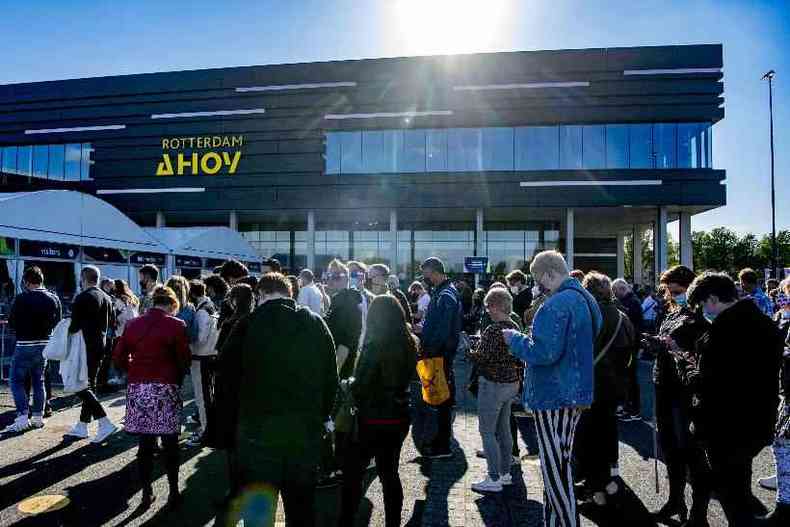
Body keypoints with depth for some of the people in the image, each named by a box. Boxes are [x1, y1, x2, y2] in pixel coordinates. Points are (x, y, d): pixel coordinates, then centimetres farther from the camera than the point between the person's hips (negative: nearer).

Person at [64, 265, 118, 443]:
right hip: (100, 346, 8)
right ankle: (82, 426, 23)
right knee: (89, 385, 15)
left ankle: (105, 423, -14)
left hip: (86, 347, -8)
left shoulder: (82, 298, -14)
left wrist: (68, 331, 5)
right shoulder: (106, 298, 10)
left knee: (81, 386, -5)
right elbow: (110, 322, 14)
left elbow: (75, 325, -14)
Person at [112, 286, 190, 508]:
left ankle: (146, 492, 19)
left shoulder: (133, 324, 6)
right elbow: (184, 359, -6)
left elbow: (119, 358, 5)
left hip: (137, 389, 4)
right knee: (170, 444, 7)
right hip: (165, 389, -3)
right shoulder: (176, 325, -6)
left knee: (144, 444, 12)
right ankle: (173, 492, 14)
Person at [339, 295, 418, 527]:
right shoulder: (410, 344, 1)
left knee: (352, 473, 9)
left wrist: (348, 383, 4)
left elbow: (360, 387, -18)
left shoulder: (375, 345, -19)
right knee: (389, 473, 17)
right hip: (399, 418, 6)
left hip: (373, 420, -6)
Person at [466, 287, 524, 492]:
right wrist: (519, 380, 20)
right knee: (504, 430, 18)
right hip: (511, 384, 9)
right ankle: (505, 473, 28)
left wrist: (469, 351, -3)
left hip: (493, 385, -9)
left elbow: (483, 359, -22)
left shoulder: (493, 330, -21)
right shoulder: (515, 327, 6)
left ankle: (494, 479, 6)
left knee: (487, 432, 0)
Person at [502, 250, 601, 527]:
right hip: (576, 393, 10)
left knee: (554, 466, 0)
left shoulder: (556, 304, -21)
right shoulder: (586, 299, 11)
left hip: (553, 395, -10)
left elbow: (544, 352, -25)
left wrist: (514, 339, -10)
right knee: (561, 461, 19)